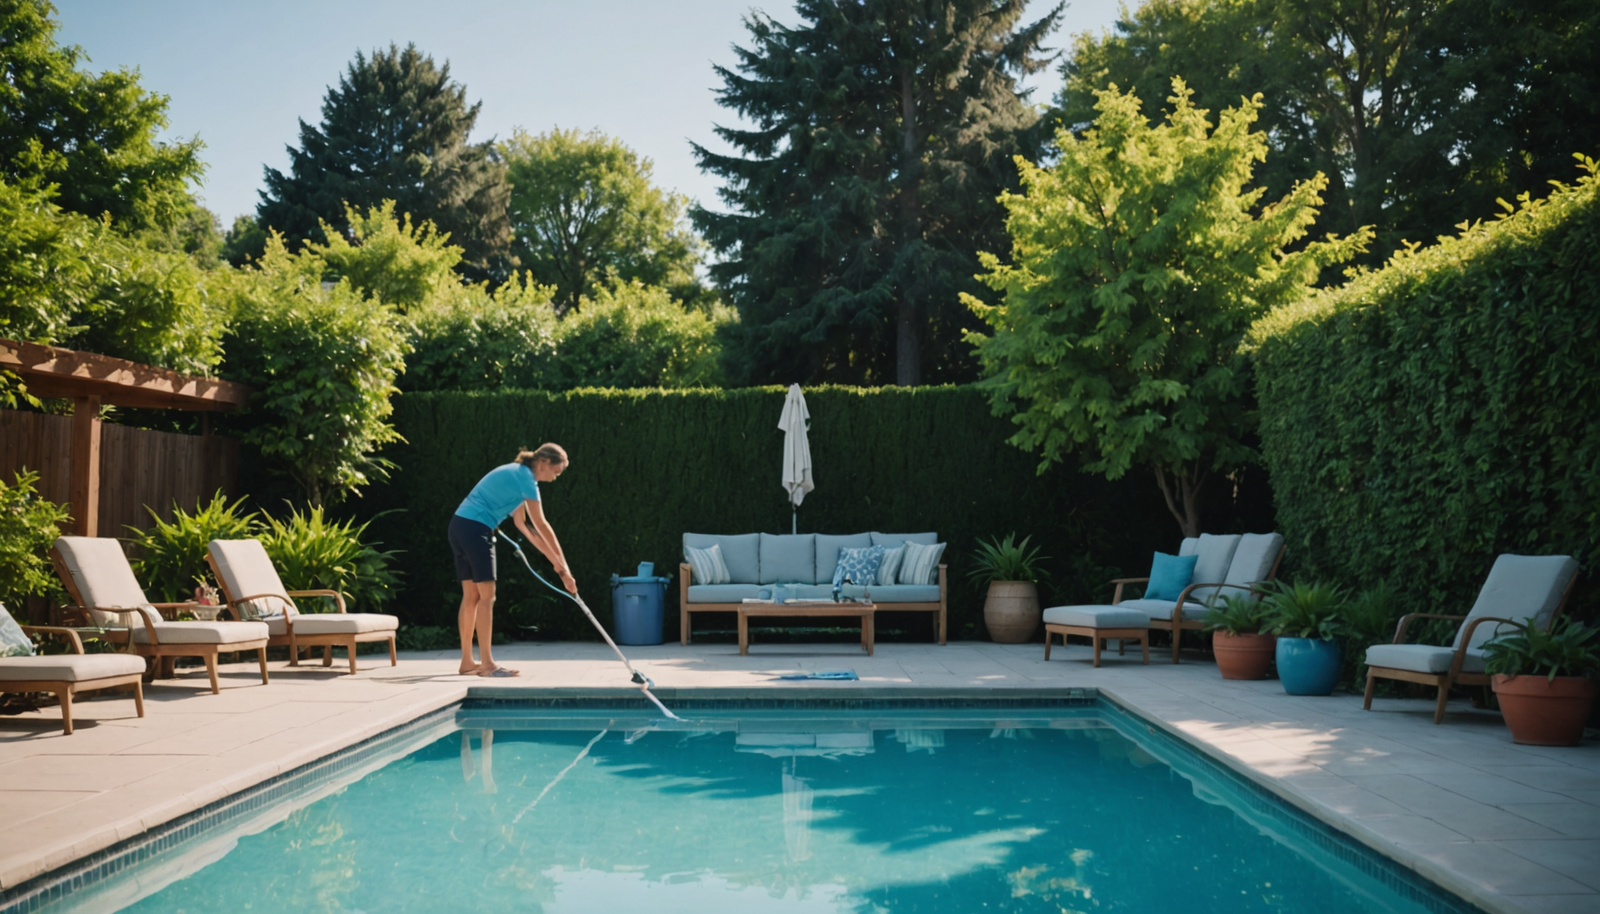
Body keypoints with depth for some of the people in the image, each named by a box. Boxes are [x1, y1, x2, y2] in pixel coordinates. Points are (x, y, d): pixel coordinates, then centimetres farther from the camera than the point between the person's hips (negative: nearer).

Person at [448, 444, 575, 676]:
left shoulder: (518, 475, 18)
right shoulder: (526, 478, -11)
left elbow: (521, 523, 18)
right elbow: (541, 526, -13)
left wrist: (554, 559, 15)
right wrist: (562, 566, -10)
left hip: (460, 526, 10)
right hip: (475, 528, -10)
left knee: (471, 595, 10)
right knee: (486, 595, -7)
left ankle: (467, 662, 13)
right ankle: (487, 664, -7)